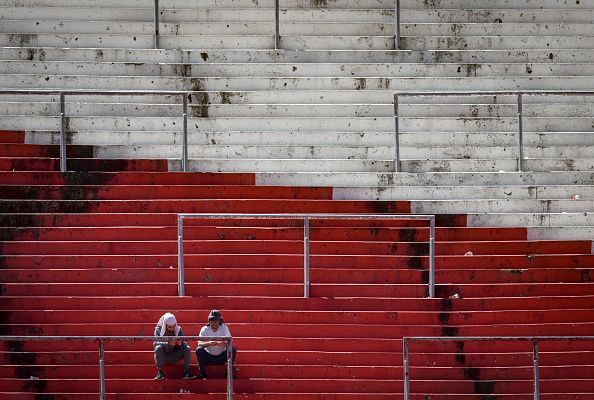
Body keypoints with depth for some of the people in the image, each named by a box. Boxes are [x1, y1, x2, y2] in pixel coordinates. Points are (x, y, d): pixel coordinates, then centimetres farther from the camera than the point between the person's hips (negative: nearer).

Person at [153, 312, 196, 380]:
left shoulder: (178, 330, -1)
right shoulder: (159, 330, -7)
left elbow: (184, 343, -6)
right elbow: (155, 343, -22)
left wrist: (181, 343, -32)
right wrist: (168, 343, -40)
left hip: (174, 357, 2)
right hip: (163, 357, -2)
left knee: (187, 348, -20)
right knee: (158, 348, -31)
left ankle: (186, 372, -21)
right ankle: (160, 373, -29)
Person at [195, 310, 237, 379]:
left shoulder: (224, 328, -5)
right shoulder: (205, 329, -6)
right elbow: (200, 344, -18)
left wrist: (223, 343, -40)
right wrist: (209, 343, -40)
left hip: (221, 357, 0)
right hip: (208, 357, 0)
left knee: (233, 349, -24)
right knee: (199, 349, -28)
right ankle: (203, 375, -21)